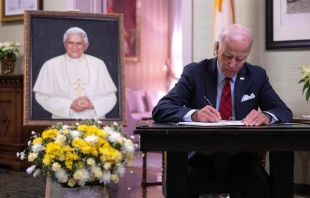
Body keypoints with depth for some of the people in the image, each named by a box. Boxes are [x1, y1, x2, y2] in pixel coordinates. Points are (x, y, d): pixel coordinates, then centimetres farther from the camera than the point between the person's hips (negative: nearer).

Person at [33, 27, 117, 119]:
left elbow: (110, 97, 7)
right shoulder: (51, 65, 4)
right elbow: (42, 96, 1)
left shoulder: (98, 64, 7)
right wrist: (70, 105, -8)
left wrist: (92, 105, -9)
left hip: (94, 120, 0)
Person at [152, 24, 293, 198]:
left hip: (241, 161, 2)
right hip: (200, 160, -2)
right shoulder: (195, 72, -2)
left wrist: (266, 116, -23)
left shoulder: (257, 76, 6)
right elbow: (161, 110, -12)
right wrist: (194, 114, -32)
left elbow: (284, 112, 2)